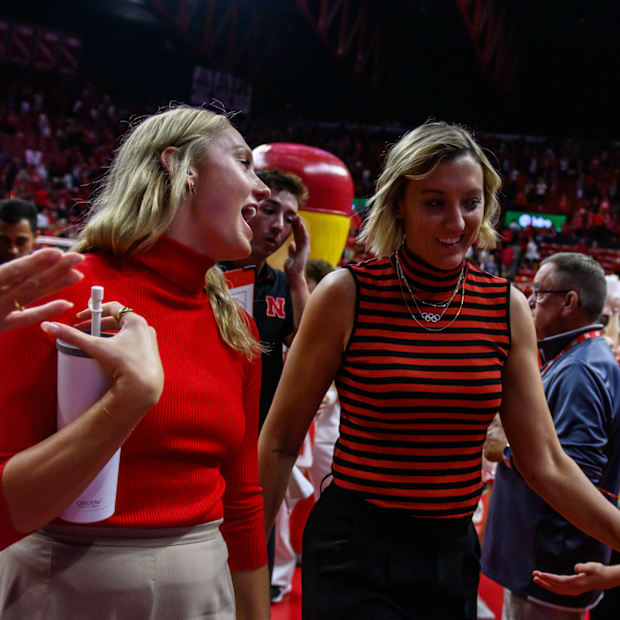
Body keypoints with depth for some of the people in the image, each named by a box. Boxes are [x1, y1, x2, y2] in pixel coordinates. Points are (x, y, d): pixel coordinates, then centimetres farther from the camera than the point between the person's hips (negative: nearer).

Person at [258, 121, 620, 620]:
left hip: (455, 555, 4)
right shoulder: (346, 294, -12)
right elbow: (280, 444, -6)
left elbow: (546, 463, 1)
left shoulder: (508, 308, -1)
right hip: (356, 557, -4)